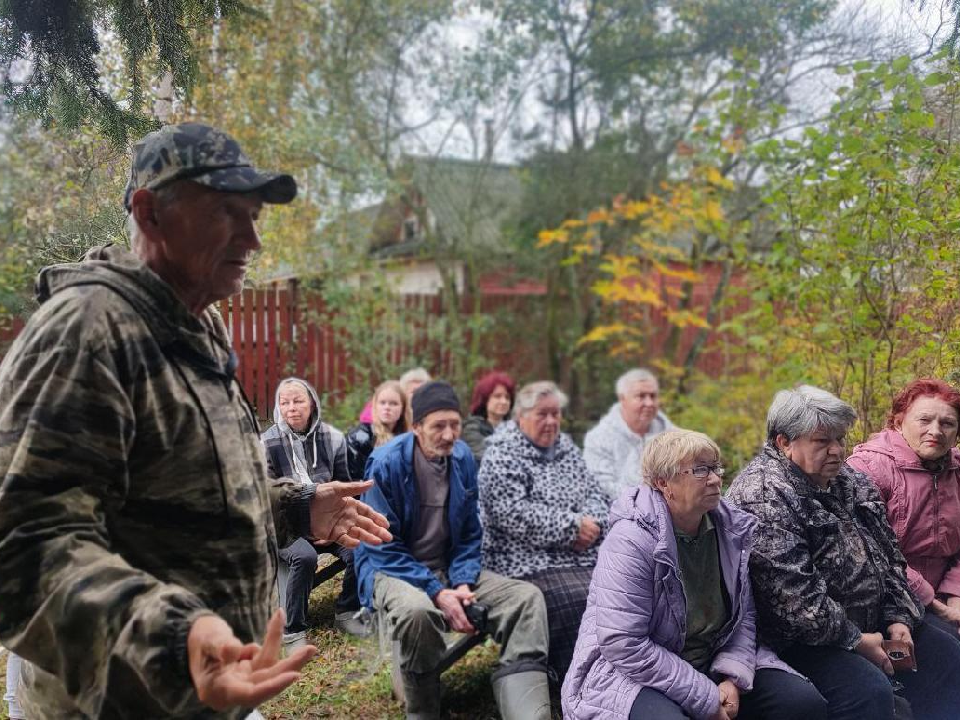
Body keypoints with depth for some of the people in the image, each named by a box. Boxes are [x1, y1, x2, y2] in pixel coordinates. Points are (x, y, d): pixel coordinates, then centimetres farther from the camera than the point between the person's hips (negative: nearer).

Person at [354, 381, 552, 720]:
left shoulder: (464, 458, 0)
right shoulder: (386, 463, -17)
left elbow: (470, 534, 7)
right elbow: (384, 548, -16)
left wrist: (463, 583, -11)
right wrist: (437, 592, -24)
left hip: (449, 568, 6)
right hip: (391, 570, -5)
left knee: (526, 597, -14)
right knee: (417, 610, -39)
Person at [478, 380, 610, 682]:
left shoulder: (566, 447, 18)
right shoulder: (502, 453, -4)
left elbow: (595, 494, 18)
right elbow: (512, 514, -16)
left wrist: (591, 523, -5)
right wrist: (572, 526, -14)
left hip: (583, 555, 7)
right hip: (531, 563, -7)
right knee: (578, 605, -28)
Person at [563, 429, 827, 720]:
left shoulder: (733, 529, 0)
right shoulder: (631, 541, -21)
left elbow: (744, 613, 7)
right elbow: (625, 646, -25)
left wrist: (733, 678, -10)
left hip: (712, 663, 7)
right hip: (636, 674, -6)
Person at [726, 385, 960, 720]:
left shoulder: (852, 481, 11)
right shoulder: (762, 498, -20)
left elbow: (890, 557, 16)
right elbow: (793, 596, -25)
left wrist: (899, 618, 3)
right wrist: (854, 640, -18)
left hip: (874, 625, 10)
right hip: (804, 639, -9)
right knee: (870, 692, -30)